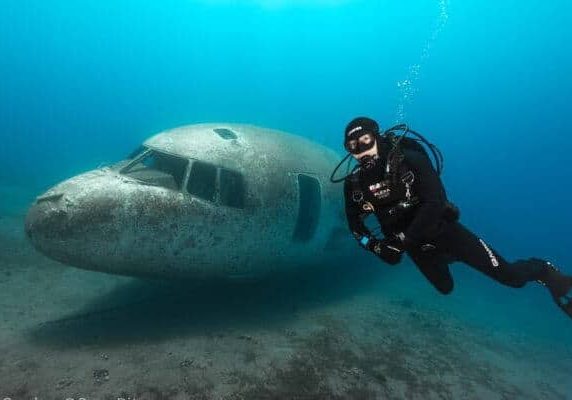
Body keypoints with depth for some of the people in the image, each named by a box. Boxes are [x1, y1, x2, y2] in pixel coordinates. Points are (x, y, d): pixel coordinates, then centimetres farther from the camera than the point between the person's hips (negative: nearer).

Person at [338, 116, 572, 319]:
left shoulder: (409, 159, -25)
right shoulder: (354, 184, -13)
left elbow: (436, 202, -31)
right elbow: (355, 225, -2)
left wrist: (403, 239, -32)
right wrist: (375, 246, -19)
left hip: (440, 228, -4)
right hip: (413, 243, 4)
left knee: (511, 275, -7)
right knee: (445, 288, 24)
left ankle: (544, 272, 26)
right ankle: (445, 257, 54)